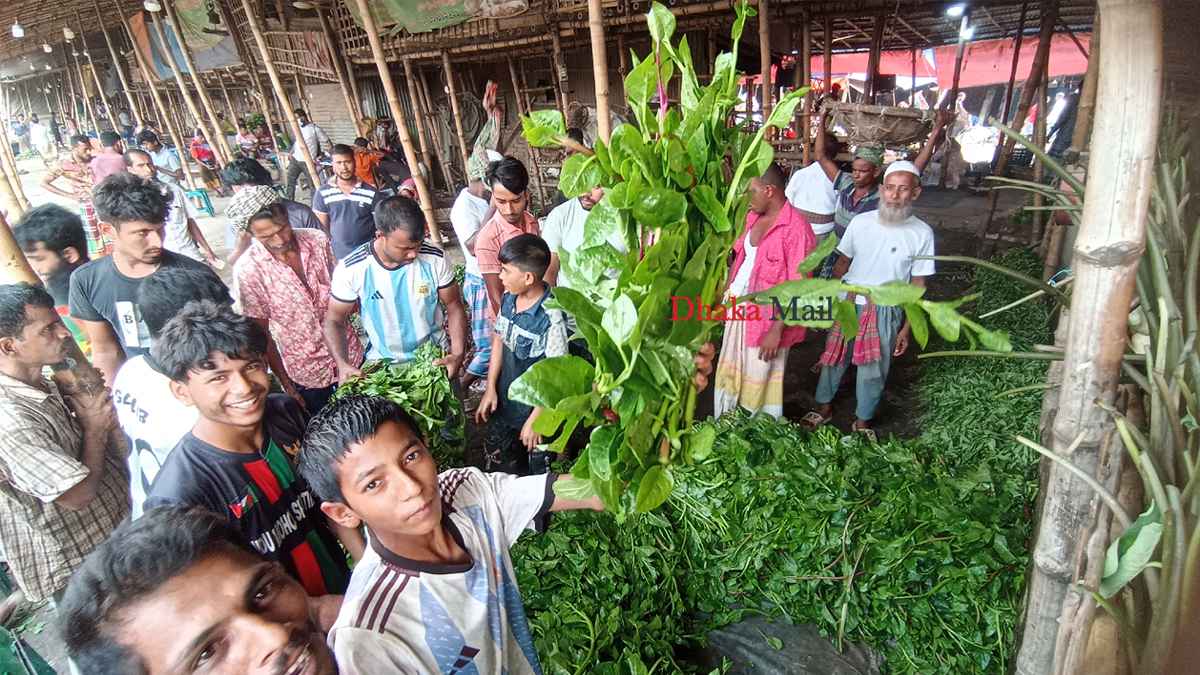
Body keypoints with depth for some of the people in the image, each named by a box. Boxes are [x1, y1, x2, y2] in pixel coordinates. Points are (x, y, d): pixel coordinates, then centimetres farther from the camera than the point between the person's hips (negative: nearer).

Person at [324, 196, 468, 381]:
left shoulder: (435, 259, -18)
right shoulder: (351, 269, -19)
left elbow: (454, 307, -4)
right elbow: (334, 320, -5)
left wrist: (458, 355, -15)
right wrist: (343, 364, -19)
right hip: (382, 364, 2)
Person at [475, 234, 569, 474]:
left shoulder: (551, 318, -28)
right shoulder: (509, 298, -7)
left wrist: (536, 419, -17)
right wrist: (490, 389, 3)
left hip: (535, 407, -6)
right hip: (504, 402, 7)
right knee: (494, 466, 22)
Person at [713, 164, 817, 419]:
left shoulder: (796, 228, -19)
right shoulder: (753, 217, 6)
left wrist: (776, 330, -22)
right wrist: (726, 293, 10)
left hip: (767, 318, -8)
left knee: (759, 383, 5)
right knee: (728, 375, 17)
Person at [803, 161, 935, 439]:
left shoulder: (922, 234, -9)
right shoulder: (861, 222, -7)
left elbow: (917, 285, -2)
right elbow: (842, 263, 4)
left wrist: (906, 327, -1)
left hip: (886, 312, -1)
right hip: (848, 304, 1)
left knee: (873, 370, 12)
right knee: (834, 358, 14)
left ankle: (863, 420, 33)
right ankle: (824, 407, 36)